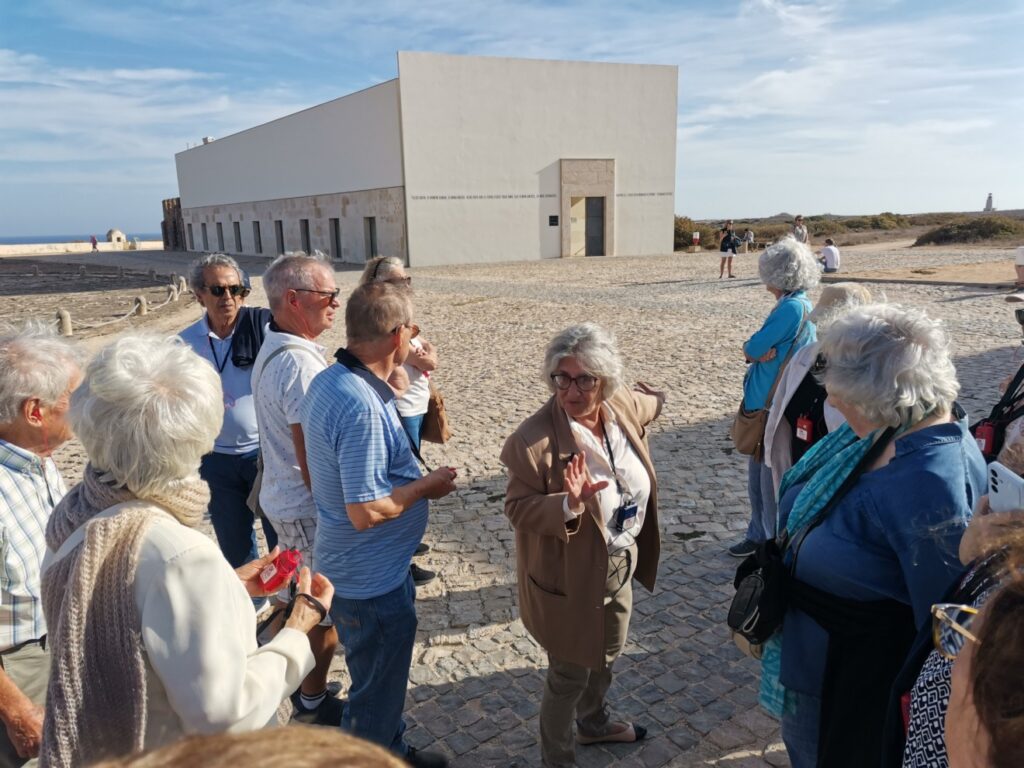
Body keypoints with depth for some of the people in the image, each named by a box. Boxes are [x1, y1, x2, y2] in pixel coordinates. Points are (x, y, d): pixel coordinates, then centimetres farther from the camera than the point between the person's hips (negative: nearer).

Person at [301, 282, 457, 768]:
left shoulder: (328, 381, -1)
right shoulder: (363, 408, -32)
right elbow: (366, 511, -31)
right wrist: (428, 485, -17)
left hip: (355, 570, 10)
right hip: (374, 582, -10)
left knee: (381, 682, 30)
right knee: (376, 696, 14)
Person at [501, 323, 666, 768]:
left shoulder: (622, 407, -7)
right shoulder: (534, 439, -28)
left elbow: (650, 403, 18)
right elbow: (517, 508, -24)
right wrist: (569, 504, -36)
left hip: (621, 564, 7)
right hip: (569, 577, -7)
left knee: (606, 654, 29)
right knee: (570, 673, 11)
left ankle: (593, 722, 57)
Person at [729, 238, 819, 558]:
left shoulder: (791, 308, -21)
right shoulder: (800, 305, 10)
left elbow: (752, 348, -21)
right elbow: (756, 349, 10)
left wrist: (754, 350, -1)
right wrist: (762, 352, -11)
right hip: (763, 405, 10)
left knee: (772, 482, 3)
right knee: (757, 476, 20)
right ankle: (759, 535, 35)